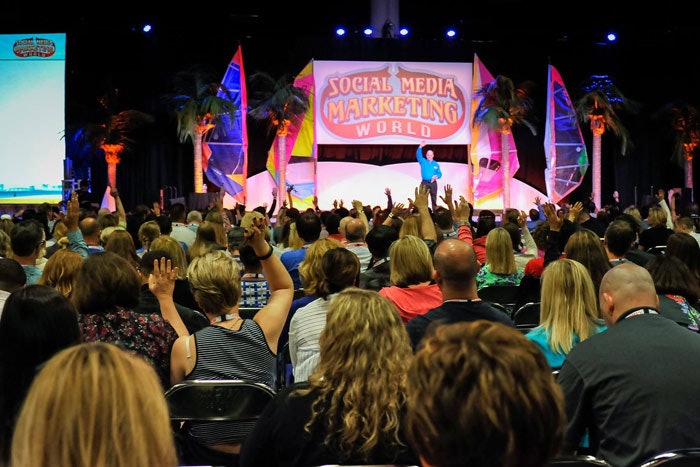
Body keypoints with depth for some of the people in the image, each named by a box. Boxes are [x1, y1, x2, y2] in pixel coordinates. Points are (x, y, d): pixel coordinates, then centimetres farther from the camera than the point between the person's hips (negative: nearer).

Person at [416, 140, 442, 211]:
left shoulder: (436, 164, 10)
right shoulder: (423, 162, 6)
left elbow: (440, 174, 11)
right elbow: (418, 155, -10)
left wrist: (436, 176, -14)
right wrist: (420, 147, -26)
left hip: (433, 183, 1)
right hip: (425, 183, -1)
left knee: (434, 198, 3)